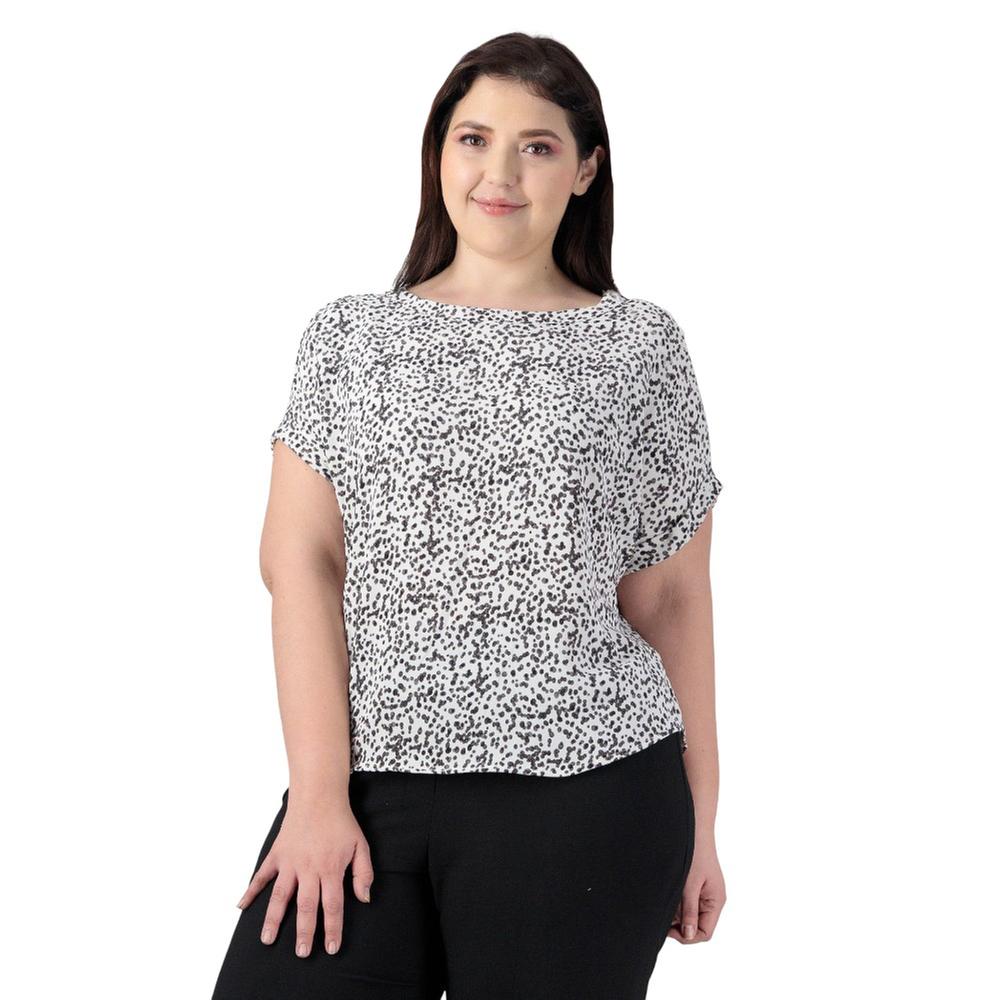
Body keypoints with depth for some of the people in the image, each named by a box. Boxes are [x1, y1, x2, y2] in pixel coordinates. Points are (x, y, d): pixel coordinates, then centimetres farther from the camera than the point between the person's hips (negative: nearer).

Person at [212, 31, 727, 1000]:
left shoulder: (640, 346, 7)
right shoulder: (350, 335, 10)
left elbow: (671, 598, 8)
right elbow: (298, 559, 2)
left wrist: (698, 820, 7)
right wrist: (319, 793, -8)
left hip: (580, 782, -1)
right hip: (367, 775, 1)